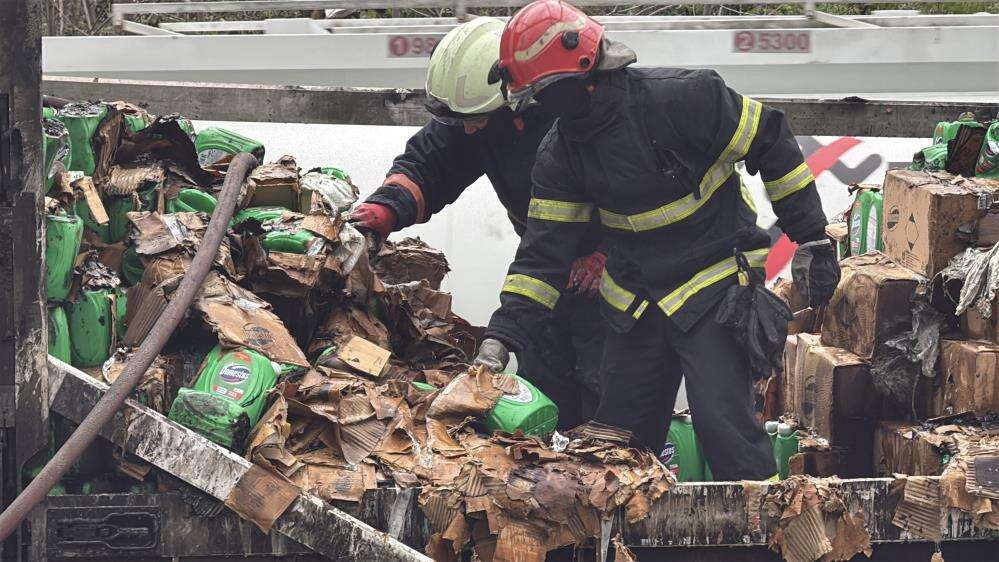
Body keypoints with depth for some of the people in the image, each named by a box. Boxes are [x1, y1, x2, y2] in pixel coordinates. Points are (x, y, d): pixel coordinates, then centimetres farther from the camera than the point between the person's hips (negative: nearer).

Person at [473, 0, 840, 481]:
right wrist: (503, 331, -13)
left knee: (723, 425, -16)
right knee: (619, 434, 10)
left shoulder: (680, 98, -21)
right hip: (634, 306, 6)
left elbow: (772, 145, -12)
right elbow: (544, 251, -2)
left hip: (714, 290, -6)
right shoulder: (560, 153, -3)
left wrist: (813, 241, -9)